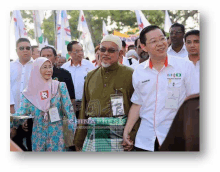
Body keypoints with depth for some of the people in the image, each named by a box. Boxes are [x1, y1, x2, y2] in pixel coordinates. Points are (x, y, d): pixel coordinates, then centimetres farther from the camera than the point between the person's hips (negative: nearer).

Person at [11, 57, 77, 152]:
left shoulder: (60, 86, 0)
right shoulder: (30, 92, 3)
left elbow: (68, 109, -2)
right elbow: (22, 111, -1)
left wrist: (73, 129, -9)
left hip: (57, 135, -1)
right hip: (38, 135, 2)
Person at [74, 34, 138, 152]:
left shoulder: (129, 74, 0)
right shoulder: (91, 76, 16)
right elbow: (84, 110, 17)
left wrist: (131, 137, -14)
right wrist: (79, 140, 14)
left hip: (119, 136, -4)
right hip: (93, 136, 4)